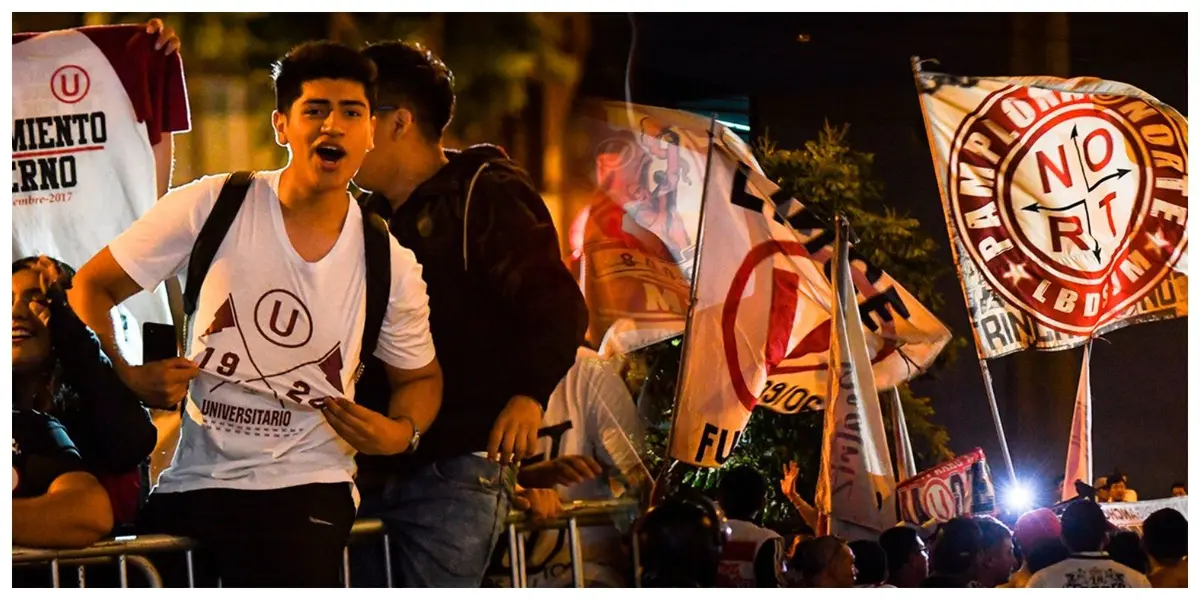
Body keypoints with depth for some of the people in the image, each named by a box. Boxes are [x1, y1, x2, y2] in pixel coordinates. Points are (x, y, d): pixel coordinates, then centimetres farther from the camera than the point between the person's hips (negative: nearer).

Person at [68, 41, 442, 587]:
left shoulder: (390, 265, 1)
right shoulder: (211, 208, -3)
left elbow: (419, 378, 17)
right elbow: (91, 287, 4)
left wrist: (400, 433, -6)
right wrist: (122, 376, -13)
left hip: (308, 485, 0)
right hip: (193, 477, 1)